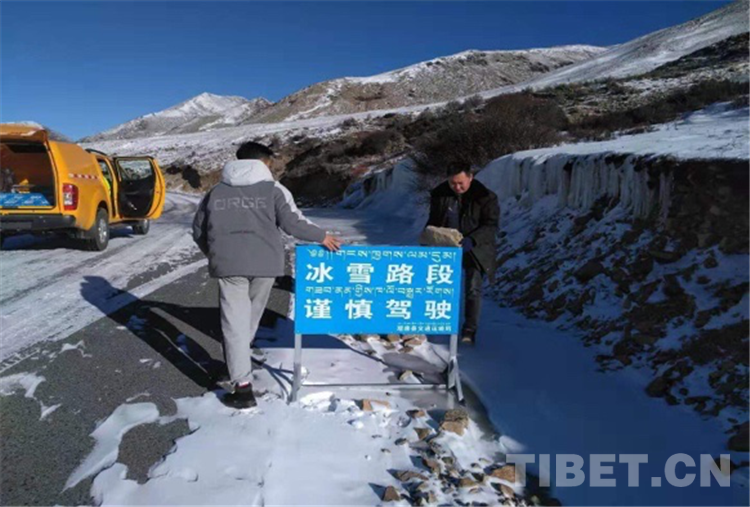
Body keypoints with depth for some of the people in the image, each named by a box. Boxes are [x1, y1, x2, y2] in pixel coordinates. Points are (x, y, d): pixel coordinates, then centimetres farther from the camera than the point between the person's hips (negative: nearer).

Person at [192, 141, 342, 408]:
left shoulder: (216, 192, 14)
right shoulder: (273, 189, 3)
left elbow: (198, 230, 16)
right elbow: (293, 223, -6)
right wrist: (322, 236, 7)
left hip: (227, 264, 1)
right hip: (264, 263, 0)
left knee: (234, 322, 2)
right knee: (250, 315, 22)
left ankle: (243, 387, -3)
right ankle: (239, 361, 42)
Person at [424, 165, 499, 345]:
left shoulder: (485, 196, -13)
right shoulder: (439, 194, -1)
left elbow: (491, 225, -16)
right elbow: (433, 220, 10)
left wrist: (472, 240, -30)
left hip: (475, 250, -4)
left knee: (473, 289, -9)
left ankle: (469, 331, -2)